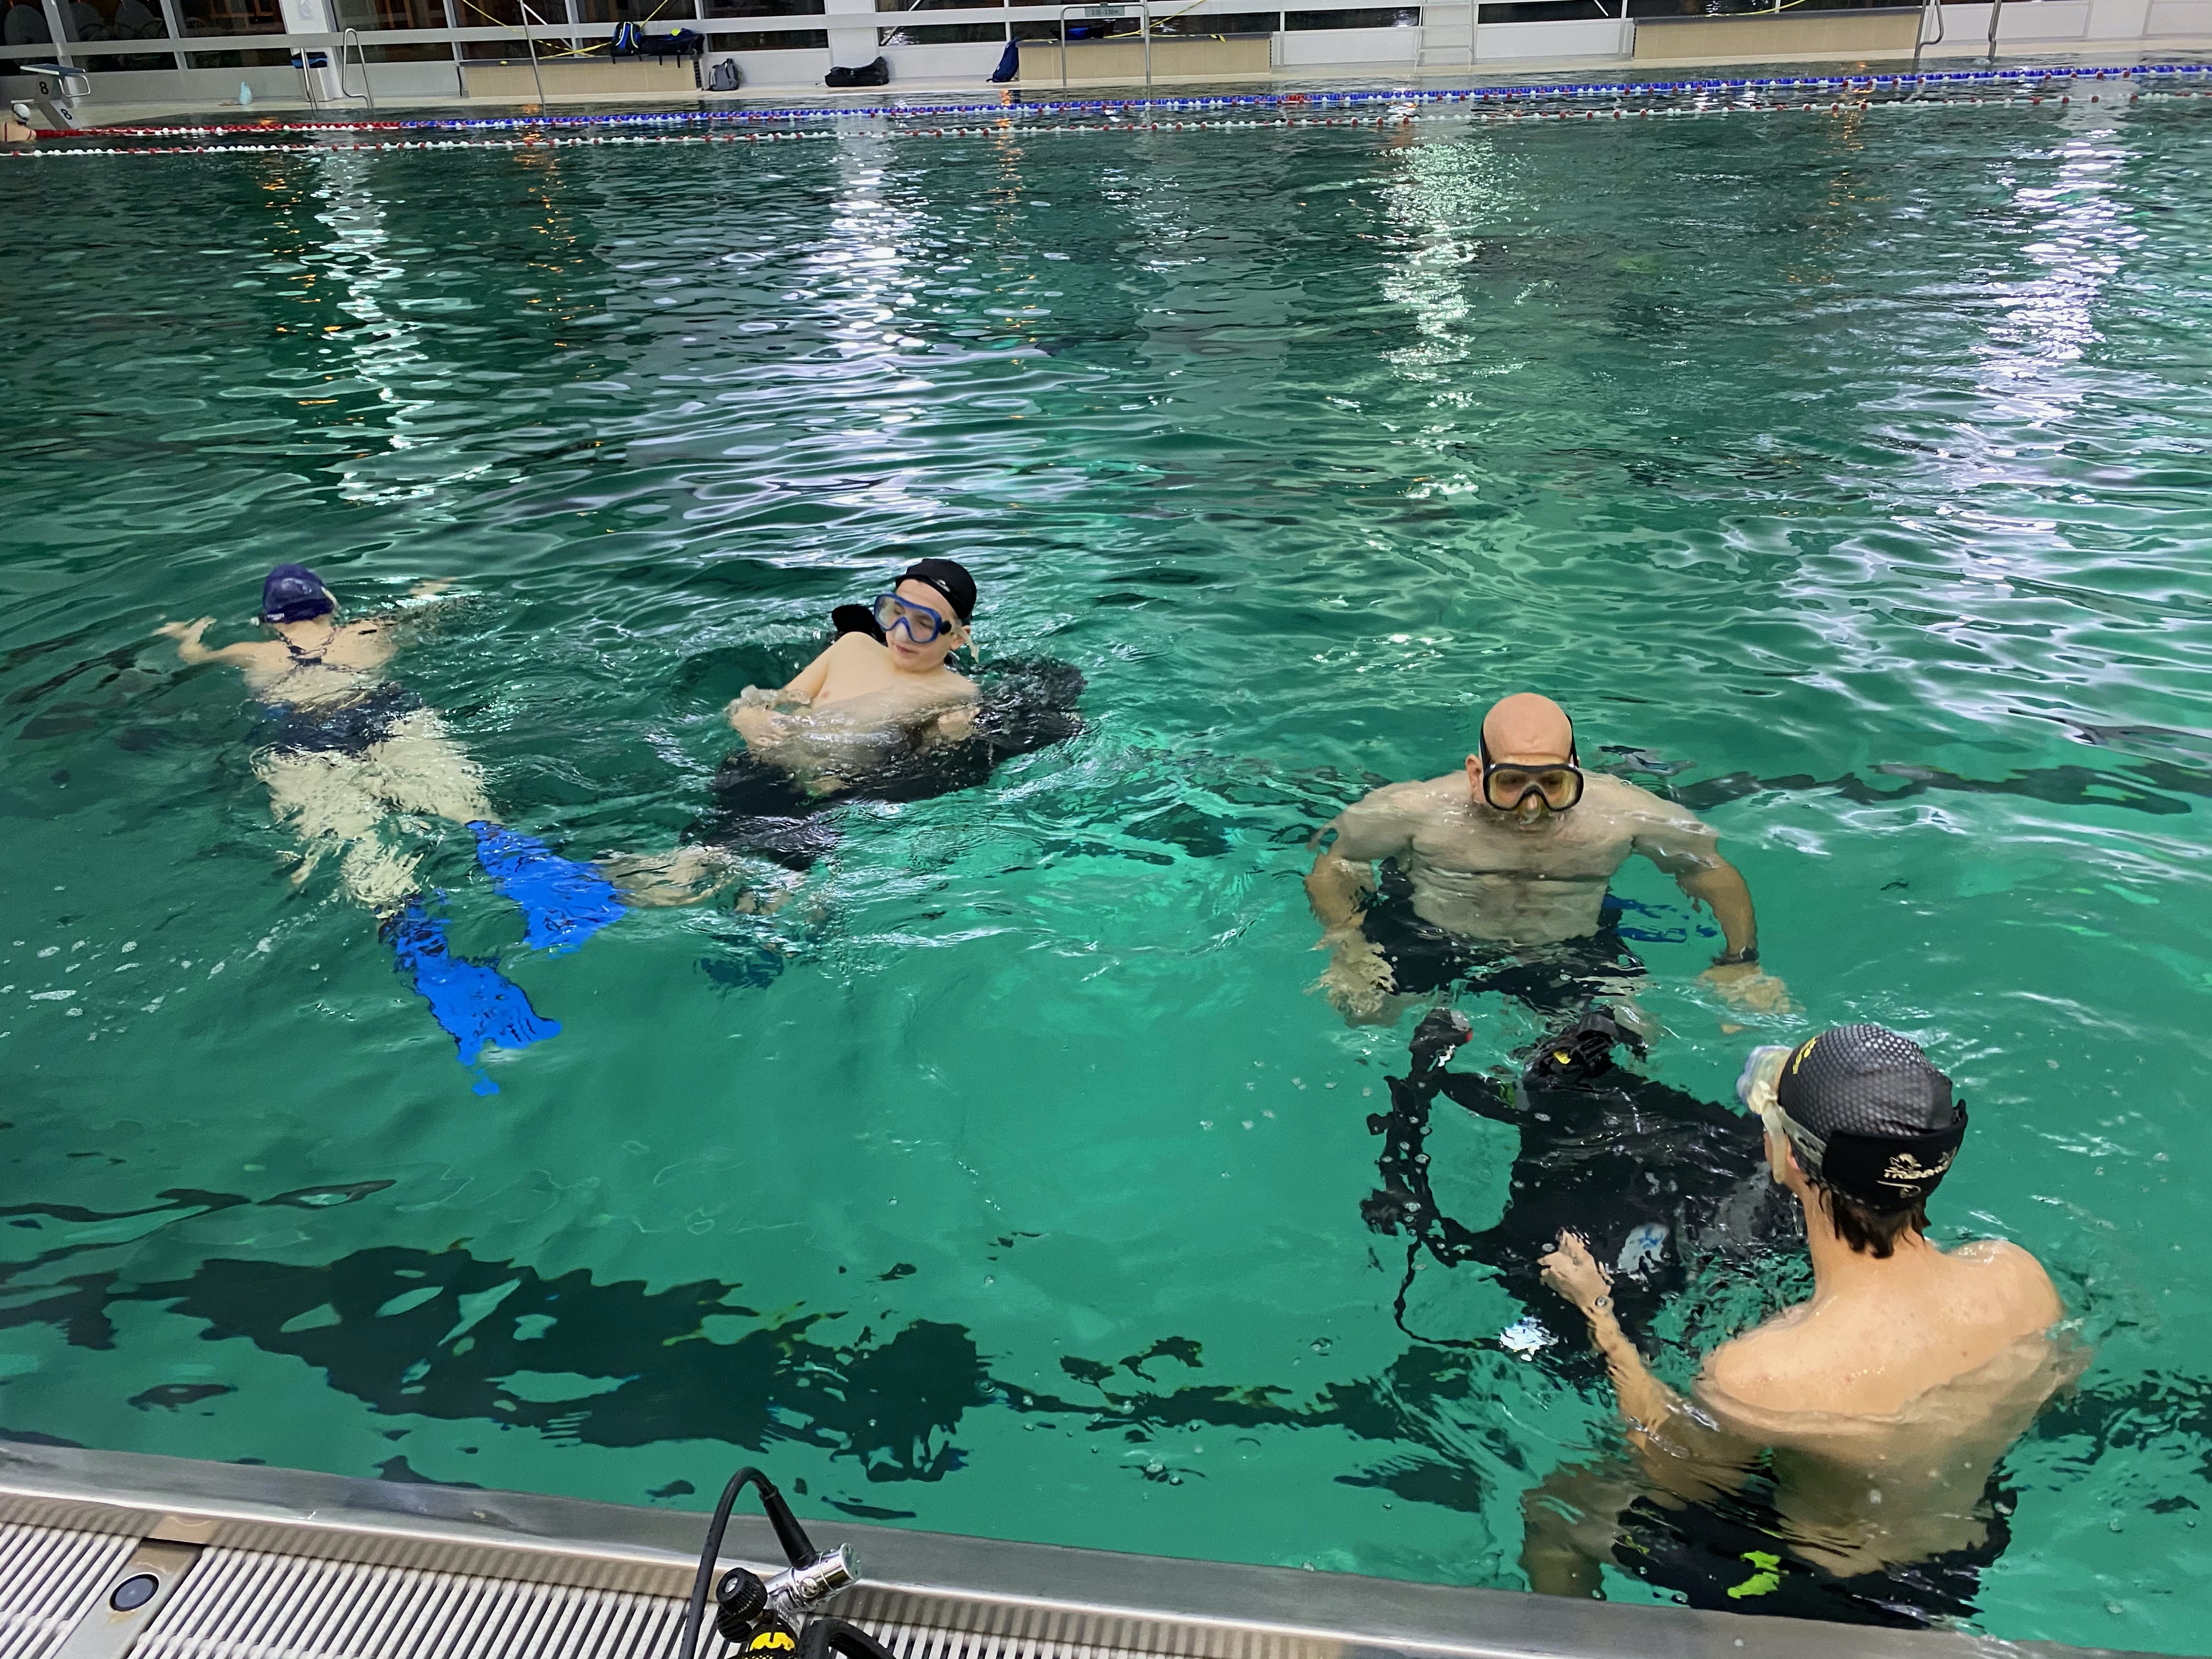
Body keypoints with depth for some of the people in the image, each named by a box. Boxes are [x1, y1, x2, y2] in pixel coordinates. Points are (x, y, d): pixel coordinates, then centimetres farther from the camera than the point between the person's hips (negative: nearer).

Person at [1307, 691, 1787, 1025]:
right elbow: (1335, 863, -9)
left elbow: (1713, 873, -1)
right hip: (1429, 937, -1)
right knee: (1361, 1006, -17)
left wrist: (1739, 963, -12)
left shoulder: (1624, 814, -18)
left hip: (1573, 952, 1)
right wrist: (1347, 945, -24)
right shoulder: (1421, 811, -23)